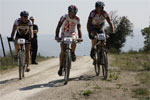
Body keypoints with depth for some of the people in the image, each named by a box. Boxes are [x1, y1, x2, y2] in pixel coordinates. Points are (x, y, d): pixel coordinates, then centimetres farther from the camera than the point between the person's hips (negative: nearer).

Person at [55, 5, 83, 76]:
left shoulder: (77, 19, -10)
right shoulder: (64, 17, -17)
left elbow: (79, 29, -10)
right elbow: (58, 27, -22)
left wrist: (80, 37, -27)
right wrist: (56, 36, -35)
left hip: (72, 35, 1)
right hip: (64, 36, -1)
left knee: (74, 43, -34)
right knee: (62, 51, -17)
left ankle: (73, 53, -5)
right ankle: (61, 67, -9)